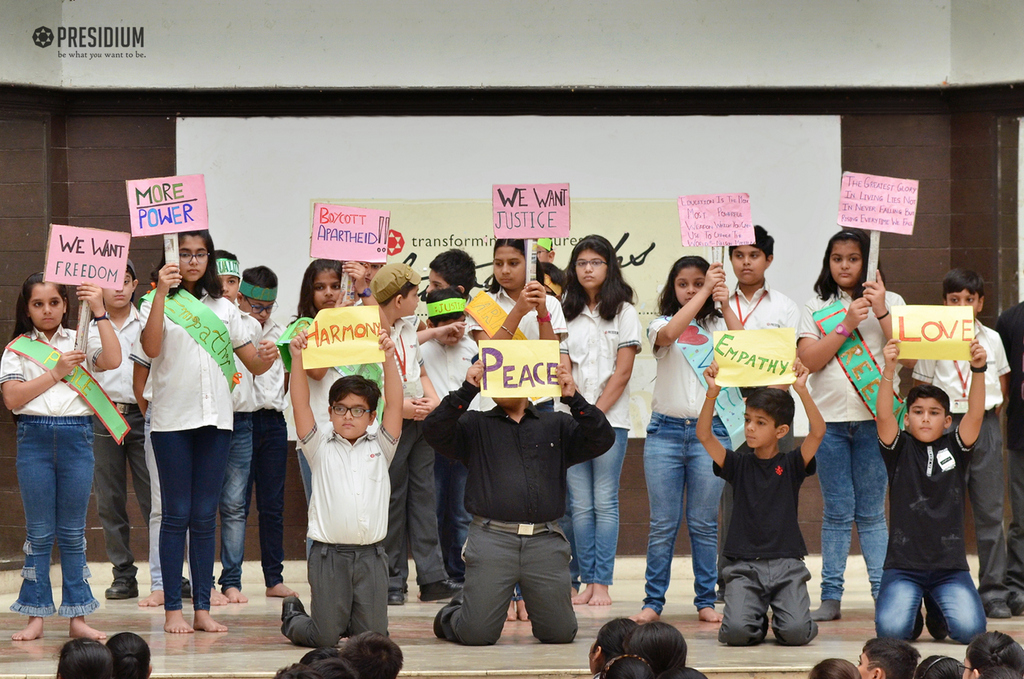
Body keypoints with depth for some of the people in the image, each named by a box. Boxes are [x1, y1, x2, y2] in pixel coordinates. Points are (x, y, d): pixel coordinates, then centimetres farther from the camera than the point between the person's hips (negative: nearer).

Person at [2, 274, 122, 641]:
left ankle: (77, 616, 8)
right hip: (35, 438, -1)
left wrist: (99, 312, -12)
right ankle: (36, 616, 8)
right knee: (39, 532, 2)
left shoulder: (80, 340, 8)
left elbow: (112, 361, -10)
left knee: (73, 532, 4)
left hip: (77, 436, 1)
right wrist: (56, 373, -9)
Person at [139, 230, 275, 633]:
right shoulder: (157, 304, 2)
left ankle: (203, 608, 7)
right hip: (172, 419, -3)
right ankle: (173, 610, 1)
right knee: (176, 515, -3)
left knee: (205, 517, 5)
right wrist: (161, 293, -23)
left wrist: (267, 358, -13)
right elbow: (151, 348, -18)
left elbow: (253, 364, 11)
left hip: (216, 419, 3)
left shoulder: (223, 308, 13)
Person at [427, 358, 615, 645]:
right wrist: (466, 391, -13)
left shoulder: (557, 425, 17)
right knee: (477, 634, -6)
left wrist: (574, 399, -8)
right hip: (491, 539, -2)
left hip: (546, 543, 2)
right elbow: (434, 431, -4)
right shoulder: (475, 426, 13)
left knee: (560, 632, 1)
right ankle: (452, 615, 29)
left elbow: (602, 440, 3)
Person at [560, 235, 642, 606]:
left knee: (604, 503, -5)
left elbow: (622, 371, -3)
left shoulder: (623, 311, 3)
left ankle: (602, 583, -5)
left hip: (610, 419, -4)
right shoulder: (568, 314, 13)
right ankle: (588, 582, 4)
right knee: (581, 505, 2)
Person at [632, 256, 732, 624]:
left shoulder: (719, 326, 9)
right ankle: (653, 601, 6)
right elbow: (670, 333, -18)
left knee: (704, 523, 3)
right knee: (663, 524, 1)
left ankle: (706, 600, 10)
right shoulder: (661, 325, 6)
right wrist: (705, 292, -19)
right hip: (666, 430, 0)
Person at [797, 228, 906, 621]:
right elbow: (809, 360, -3)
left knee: (871, 512, -1)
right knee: (836, 512, 2)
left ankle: (884, 593, 2)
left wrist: (881, 312, -13)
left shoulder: (889, 302, 8)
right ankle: (831, 597, 4)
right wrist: (847, 325, -10)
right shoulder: (816, 308, 10)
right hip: (830, 419, 1)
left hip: (875, 417, -1)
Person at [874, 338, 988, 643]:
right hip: (903, 563, -1)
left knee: (970, 629, -20)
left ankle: (940, 608, 18)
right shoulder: (900, 449, 4)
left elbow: (975, 414, -9)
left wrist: (978, 370, -24)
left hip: (950, 564, 1)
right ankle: (912, 605, 17)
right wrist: (889, 370, -27)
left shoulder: (955, 448, 7)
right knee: (891, 630, -22)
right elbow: (884, 415, -13)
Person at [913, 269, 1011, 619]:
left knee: (990, 510, 1)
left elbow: (1003, 379, 20)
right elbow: (921, 389, 7)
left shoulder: (992, 339, 8)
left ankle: (993, 592, 5)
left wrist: (994, 408, 7)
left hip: (985, 425, 2)